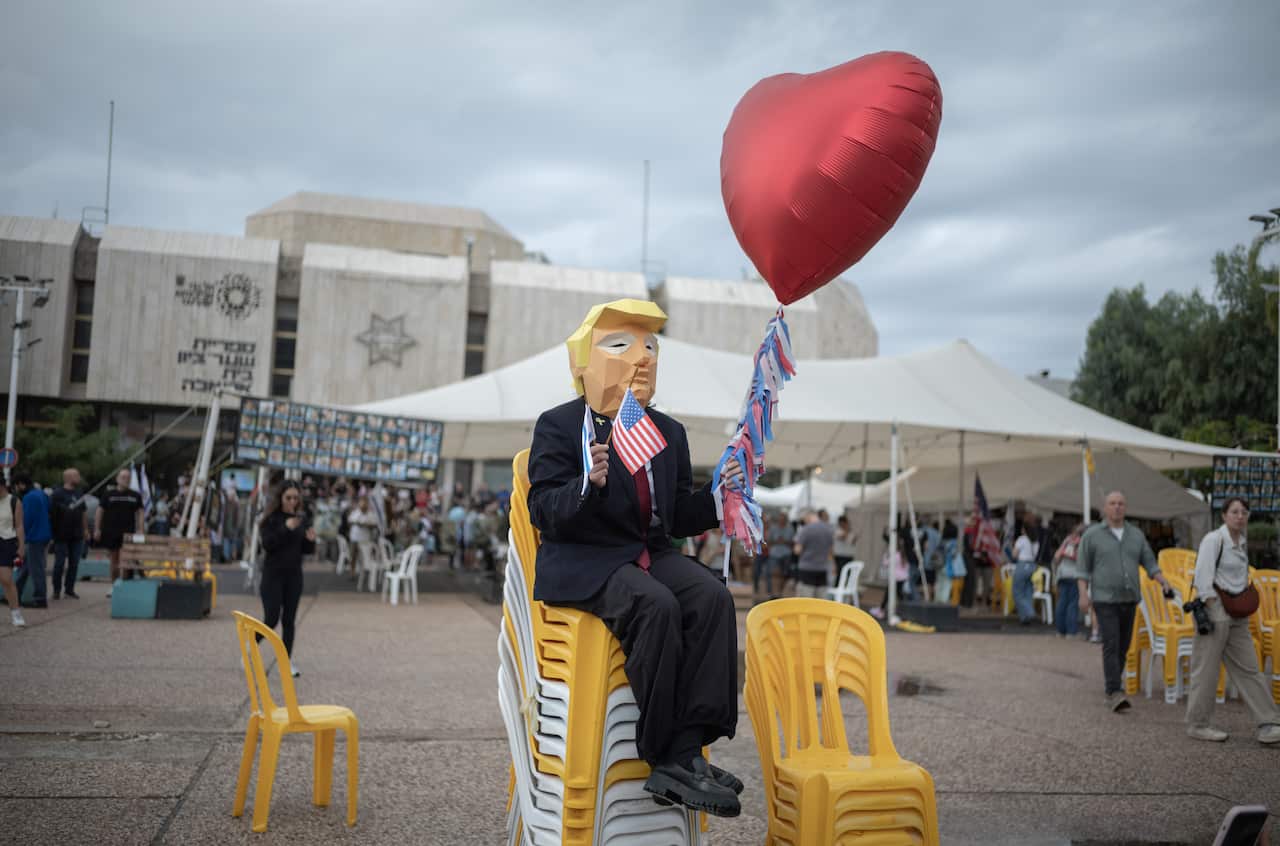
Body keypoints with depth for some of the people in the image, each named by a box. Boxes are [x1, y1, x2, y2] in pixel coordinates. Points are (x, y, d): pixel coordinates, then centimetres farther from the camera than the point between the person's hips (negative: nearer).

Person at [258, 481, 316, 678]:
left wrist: (311, 540, -13)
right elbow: (267, 544, -17)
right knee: (271, 619, -6)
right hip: (273, 574, -4)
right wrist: (286, 528, -26)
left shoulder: (302, 519, 5)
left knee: (289, 620, 5)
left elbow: (306, 550, 8)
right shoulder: (271, 518, -6)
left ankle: (287, 661, 12)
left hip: (294, 575, 4)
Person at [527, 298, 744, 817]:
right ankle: (663, 754, -22)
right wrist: (588, 483, -28)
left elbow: (678, 520, 17)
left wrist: (716, 495, -2)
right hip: (583, 560, -5)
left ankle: (685, 751, -25)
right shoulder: (558, 426, 0)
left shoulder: (670, 433, 16)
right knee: (657, 605, -34)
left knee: (713, 598, -25)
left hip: (652, 554, 6)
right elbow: (545, 513, -9)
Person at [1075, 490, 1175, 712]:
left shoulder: (1136, 534, 11)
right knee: (1111, 645, -13)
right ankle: (1114, 693, -16)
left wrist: (1163, 581, -7)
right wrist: (1083, 594, -11)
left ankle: (1113, 683, 27)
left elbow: (1149, 563, 11)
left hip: (1129, 599, 4)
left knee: (1123, 646, 10)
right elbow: (1083, 568, -1)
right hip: (1105, 600, -4)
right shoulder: (1092, 534, -1)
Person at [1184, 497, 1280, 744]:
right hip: (1215, 607, -8)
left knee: (1247, 668, 8)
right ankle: (1197, 725, 8)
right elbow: (1203, 578, -17)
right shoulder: (1214, 539, -11)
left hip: (1237, 613, 8)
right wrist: (1212, 615, -19)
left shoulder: (1242, 542, 13)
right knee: (1207, 669, -1)